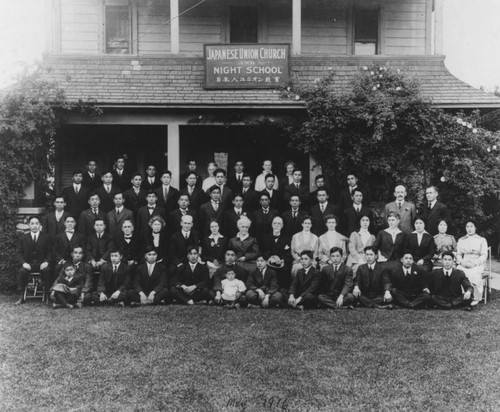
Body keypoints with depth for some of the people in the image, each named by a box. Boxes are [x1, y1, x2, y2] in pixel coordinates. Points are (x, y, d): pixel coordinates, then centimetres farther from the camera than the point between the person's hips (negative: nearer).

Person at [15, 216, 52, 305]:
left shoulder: (46, 237, 7)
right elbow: (18, 253, 6)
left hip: (42, 264, -1)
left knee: (47, 270, -34)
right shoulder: (23, 238, 10)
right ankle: (21, 297, -22)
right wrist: (24, 263, -12)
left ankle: (48, 295, -24)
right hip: (28, 264, 1)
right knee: (21, 271, -30)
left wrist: (46, 262, -14)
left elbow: (50, 252, 5)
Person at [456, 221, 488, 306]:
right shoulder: (461, 240, 20)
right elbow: (458, 254, 14)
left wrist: (475, 263, -13)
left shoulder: (481, 240, 10)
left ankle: (476, 298, -20)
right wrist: (461, 261, -7)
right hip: (463, 265, 2)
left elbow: (484, 255, 3)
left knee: (474, 275, -35)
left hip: (477, 265, -2)